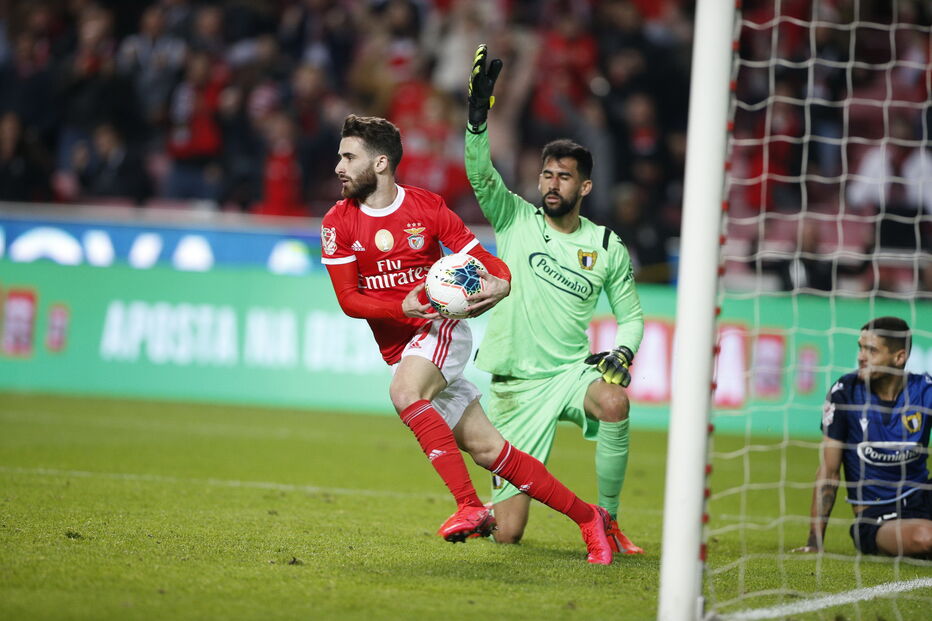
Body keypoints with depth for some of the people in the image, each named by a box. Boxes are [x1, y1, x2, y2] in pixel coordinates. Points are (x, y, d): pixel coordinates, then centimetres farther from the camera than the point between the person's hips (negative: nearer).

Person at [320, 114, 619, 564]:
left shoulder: (427, 207, -5)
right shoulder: (338, 223, 1)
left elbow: (484, 260, -1)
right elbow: (348, 300, -4)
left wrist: (500, 283, -25)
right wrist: (402, 308, -21)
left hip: (443, 329, -3)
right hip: (400, 352, 3)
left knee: (404, 392, -34)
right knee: (485, 448, -1)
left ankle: (471, 506, -34)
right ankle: (586, 517, 9)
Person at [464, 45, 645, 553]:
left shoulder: (608, 247, 5)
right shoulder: (515, 219, 1)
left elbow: (631, 316, 14)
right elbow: (479, 172, -15)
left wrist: (622, 352, -8)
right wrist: (479, 114, -31)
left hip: (572, 374, 1)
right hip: (515, 387, -1)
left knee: (614, 402, -38)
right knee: (508, 535, -6)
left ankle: (606, 518, -18)